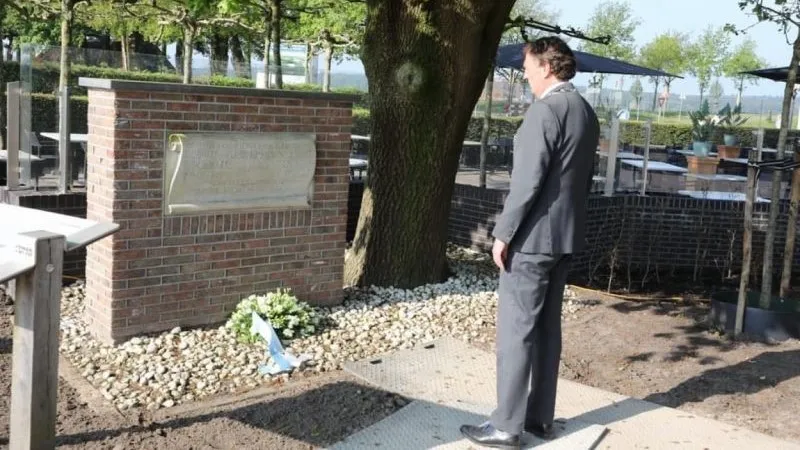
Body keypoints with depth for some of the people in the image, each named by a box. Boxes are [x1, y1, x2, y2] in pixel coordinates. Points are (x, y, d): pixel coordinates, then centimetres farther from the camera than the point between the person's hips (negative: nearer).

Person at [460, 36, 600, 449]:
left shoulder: (545, 109, -17)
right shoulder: (586, 112, 11)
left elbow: (528, 179, -21)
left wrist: (503, 233, -15)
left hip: (532, 236, -9)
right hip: (565, 234, 9)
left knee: (515, 330, -2)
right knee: (547, 327, 14)